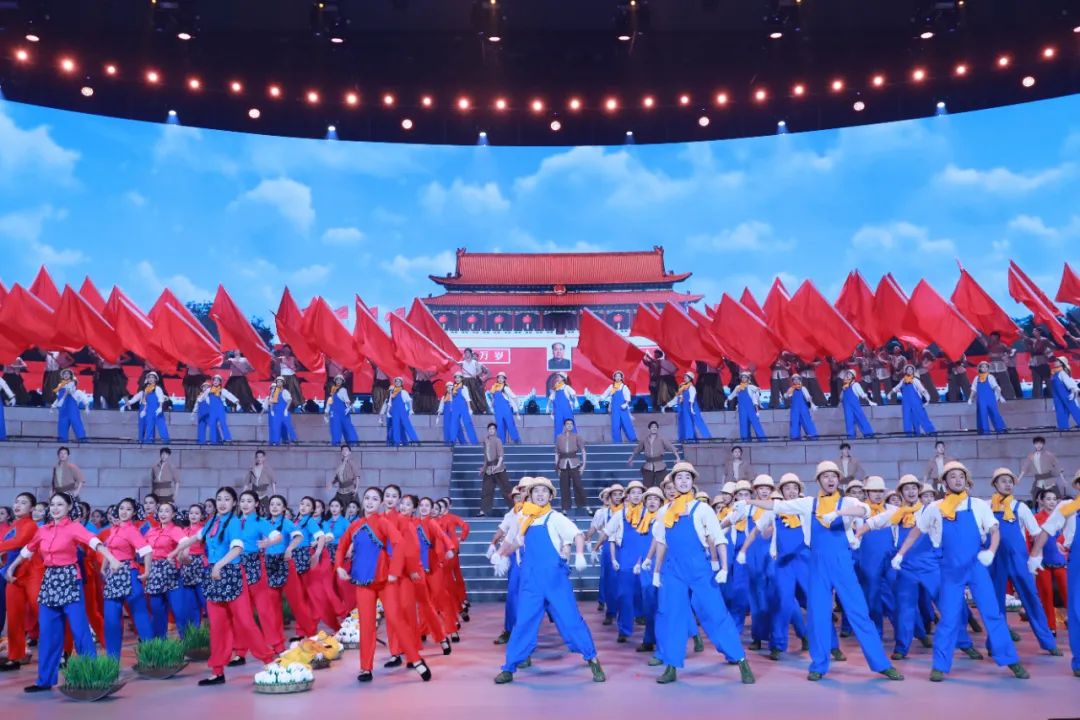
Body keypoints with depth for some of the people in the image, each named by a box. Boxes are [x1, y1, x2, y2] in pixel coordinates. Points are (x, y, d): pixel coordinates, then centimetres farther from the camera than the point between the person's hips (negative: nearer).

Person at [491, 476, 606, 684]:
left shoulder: (555, 518, -1)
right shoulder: (523, 521, 10)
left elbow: (578, 535, -13)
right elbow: (512, 542, 25)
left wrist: (579, 555, -31)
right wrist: (500, 555, 8)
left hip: (555, 578, -3)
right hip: (530, 580, 3)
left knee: (571, 619, -2)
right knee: (523, 622, 2)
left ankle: (593, 660, 12)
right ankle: (509, 668, 11)